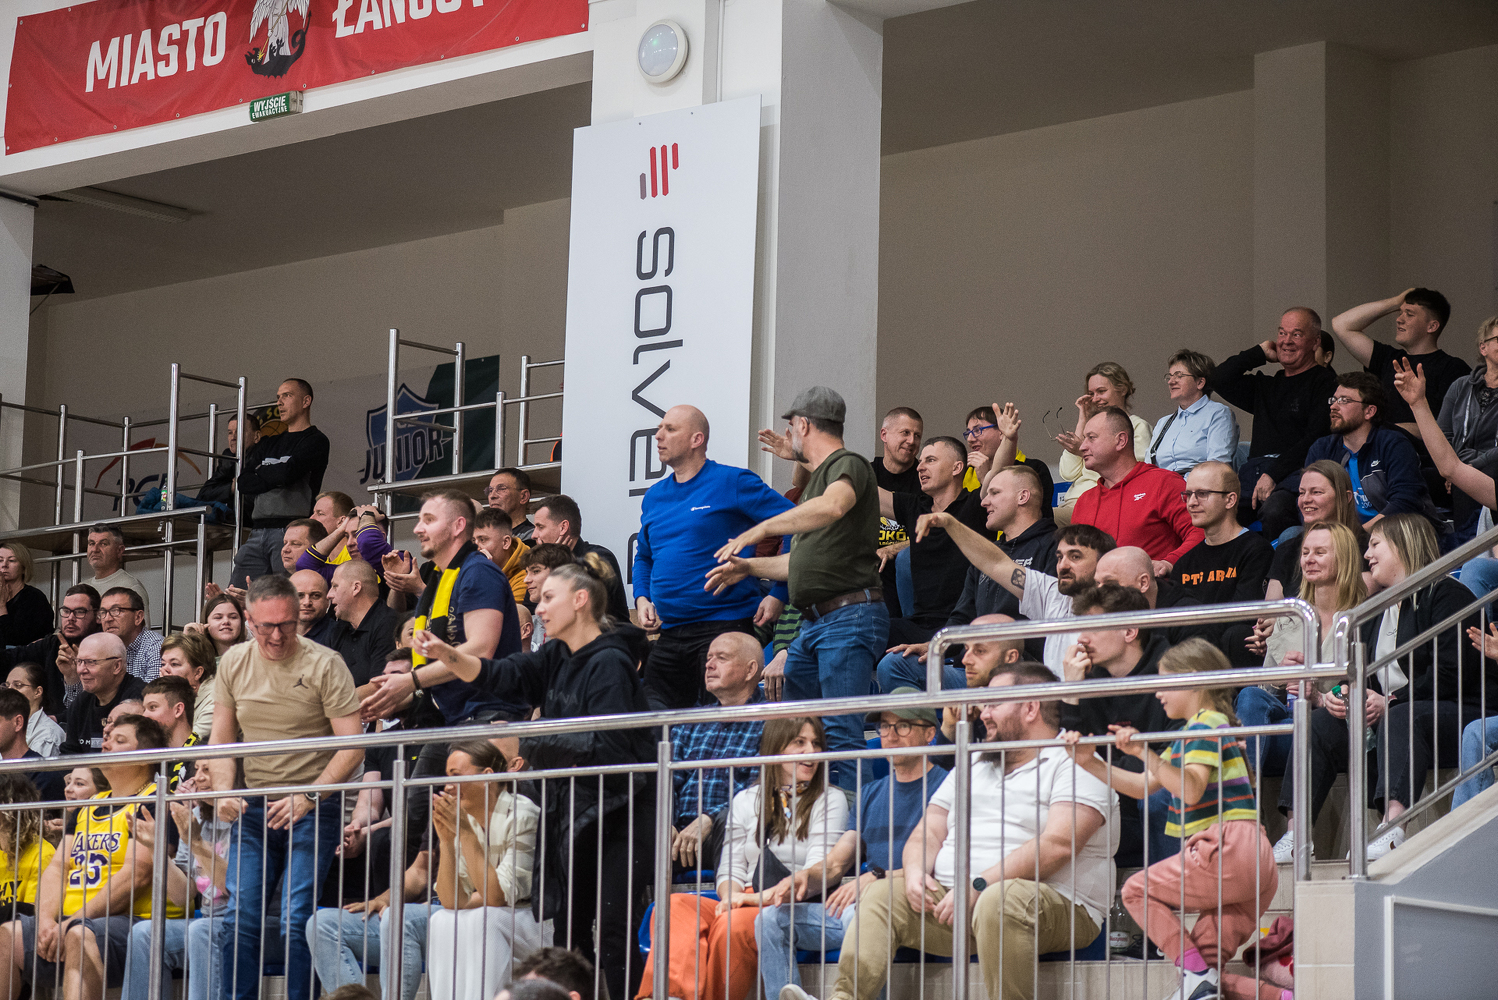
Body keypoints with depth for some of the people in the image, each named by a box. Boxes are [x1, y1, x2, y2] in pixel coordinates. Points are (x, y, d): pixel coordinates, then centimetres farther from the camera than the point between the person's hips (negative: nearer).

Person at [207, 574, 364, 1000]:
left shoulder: (324, 665, -9)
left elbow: (351, 748, -11)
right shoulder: (233, 663, 6)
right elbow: (222, 737, 13)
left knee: (297, 919, -13)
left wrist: (307, 798, -20)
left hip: (315, 807, -4)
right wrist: (223, 792, -5)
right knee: (239, 915, -4)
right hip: (254, 805, 4)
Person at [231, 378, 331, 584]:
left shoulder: (315, 441, 3)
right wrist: (274, 477, -3)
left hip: (291, 529, -7)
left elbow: (287, 472, -11)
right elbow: (244, 483, 12)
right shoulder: (269, 443, 24)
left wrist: (261, 472, 8)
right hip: (259, 531, 7)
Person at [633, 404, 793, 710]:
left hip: (725, 624, -7)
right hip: (669, 633, 7)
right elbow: (644, 556, 31)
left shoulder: (732, 483, -5)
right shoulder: (654, 496, 16)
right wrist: (642, 598, 11)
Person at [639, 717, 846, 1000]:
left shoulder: (830, 801, 9)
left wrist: (758, 898, -15)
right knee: (675, 905, -27)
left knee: (734, 925, -37)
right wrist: (731, 897, -9)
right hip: (743, 905, 4)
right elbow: (731, 867, 17)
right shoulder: (745, 801, 22)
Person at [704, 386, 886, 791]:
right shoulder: (816, 478, 25)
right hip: (813, 621, 10)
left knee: (840, 730, -15)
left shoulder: (849, 465, -6)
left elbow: (832, 506, -31)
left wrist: (760, 529, -30)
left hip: (850, 616, -10)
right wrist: (748, 567, 35)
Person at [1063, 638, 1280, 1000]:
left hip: (1228, 849, -10)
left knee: (1138, 890, 0)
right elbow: (1144, 786, 24)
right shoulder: (1190, 733, 25)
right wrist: (1091, 764, 16)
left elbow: (1191, 790, -21)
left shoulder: (1208, 726, -5)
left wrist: (1145, 753, -27)